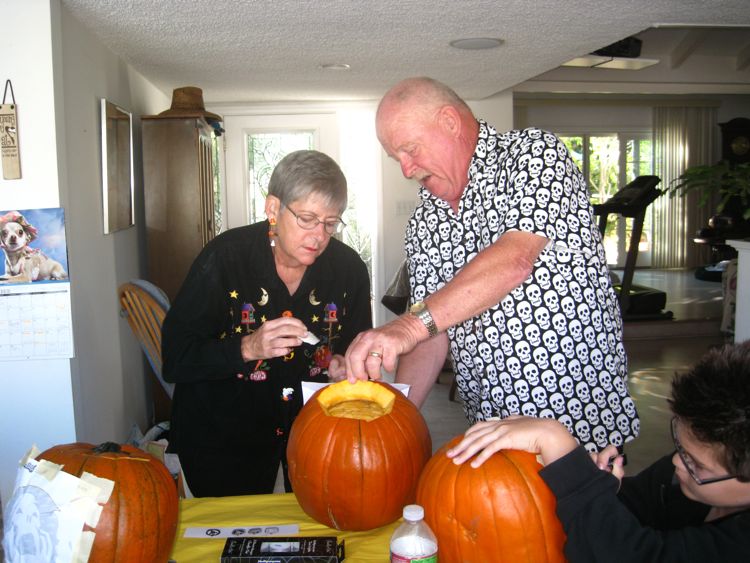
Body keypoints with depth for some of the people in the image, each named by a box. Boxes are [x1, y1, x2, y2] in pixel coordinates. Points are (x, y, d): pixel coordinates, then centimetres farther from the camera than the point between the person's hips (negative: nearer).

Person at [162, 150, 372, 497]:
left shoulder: (349, 268, -10)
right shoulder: (224, 257, -20)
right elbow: (174, 360, -20)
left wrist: (345, 367, -18)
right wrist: (247, 348, -33)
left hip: (314, 420, 3)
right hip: (223, 431, -3)